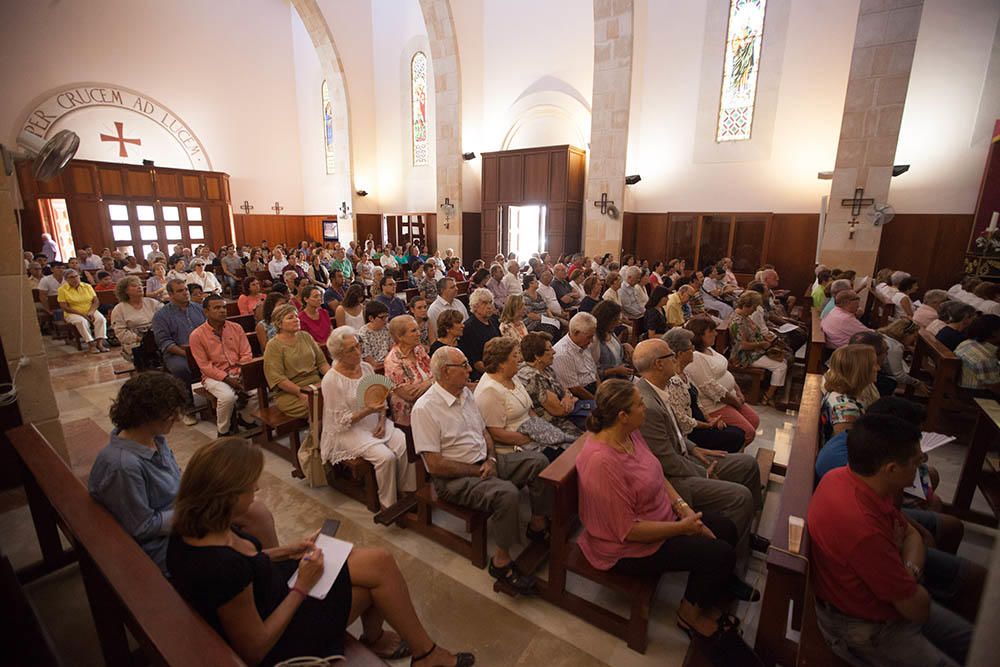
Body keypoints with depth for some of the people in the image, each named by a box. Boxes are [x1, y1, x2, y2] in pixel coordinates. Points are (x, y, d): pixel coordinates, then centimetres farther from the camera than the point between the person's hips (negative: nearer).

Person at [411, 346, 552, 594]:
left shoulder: (466, 393, 7)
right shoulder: (425, 409, -19)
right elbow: (435, 465, -21)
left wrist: (491, 459, -4)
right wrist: (478, 471, -16)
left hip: (484, 463, 8)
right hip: (453, 479, -8)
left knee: (538, 461, -4)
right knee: (507, 492, -32)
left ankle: (538, 526, 13)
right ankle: (501, 562, -10)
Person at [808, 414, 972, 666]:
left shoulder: (851, 477, -13)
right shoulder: (863, 529, -40)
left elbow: (912, 534, 5)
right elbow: (918, 609, -24)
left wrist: (908, 572, -15)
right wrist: (910, 579, -4)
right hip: (863, 629, -8)